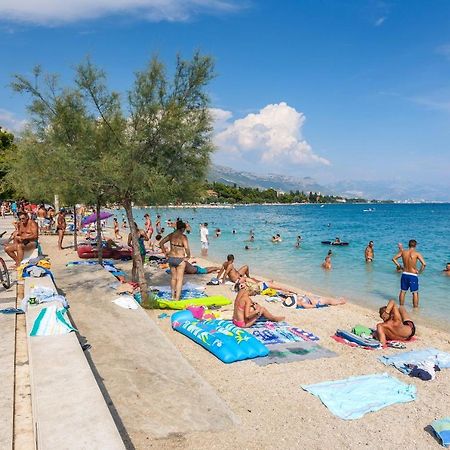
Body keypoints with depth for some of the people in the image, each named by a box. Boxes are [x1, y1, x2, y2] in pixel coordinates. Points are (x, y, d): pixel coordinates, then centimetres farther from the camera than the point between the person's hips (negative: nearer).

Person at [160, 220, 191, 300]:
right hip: (180, 259, -6)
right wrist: (188, 256, -10)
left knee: (173, 278, 21)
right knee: (179, 279, 5)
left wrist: (165, 253, 13)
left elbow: (161, 243, 8)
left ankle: (173, 296, 34)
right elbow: (187, 248, -26)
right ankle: (177, 299, 6)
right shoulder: (183, 237, -15)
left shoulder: (171, 235, 2)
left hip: (171, 258, 6)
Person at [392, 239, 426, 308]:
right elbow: (424, 264, -19)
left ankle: (401, 306, 25)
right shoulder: (417, 254, -12)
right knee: (415, 293, 9)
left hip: (404, 274, 4)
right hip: (413, 275, -3)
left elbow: (394, 259, 6)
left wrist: (399, 266, 11)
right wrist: (419, 271, -6)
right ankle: (415, 307, 14)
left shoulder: (403, 252, -2)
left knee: (403, 291, 15)